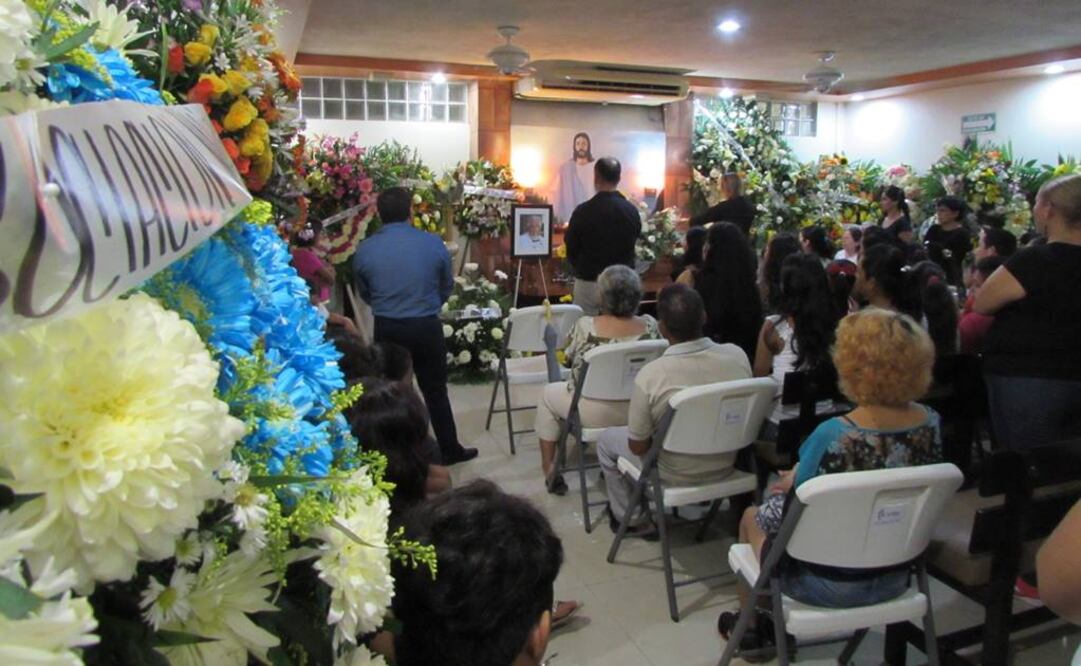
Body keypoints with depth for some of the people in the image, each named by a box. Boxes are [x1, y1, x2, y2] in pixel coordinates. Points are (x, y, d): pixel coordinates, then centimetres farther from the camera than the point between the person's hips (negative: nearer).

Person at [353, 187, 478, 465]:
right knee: (435, 392, 14)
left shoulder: (364, 249, -6)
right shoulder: (433, 243, -9)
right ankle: (450, 450, 23)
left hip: (386, 330, 1)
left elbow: (365, 294, 9)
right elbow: (447, 288, 5)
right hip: (426, 328, -1)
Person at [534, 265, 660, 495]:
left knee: (549, 393, 23)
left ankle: (549, 468, 28)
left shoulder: (585, 326, -20)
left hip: (595, 414, -3)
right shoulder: (650, 325, -11)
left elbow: (567, 359, -2)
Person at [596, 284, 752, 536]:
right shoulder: (737, 355, -19)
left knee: (607, 440, 20)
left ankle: (632, 520, 31)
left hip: (677, 474, -5)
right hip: (726, 465, 5)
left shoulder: (650, 375, -31)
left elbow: (638, 447, -19)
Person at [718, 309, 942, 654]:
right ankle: (769, 620, 42)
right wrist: (801, 480, 9)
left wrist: (793, 481, 4)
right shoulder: (930, 423, -12)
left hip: (831, 584, -5)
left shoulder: (833, 436, -31)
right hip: (895, 577, 6)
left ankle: (751, 625, 42)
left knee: (753, 516, 23)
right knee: (779, 503, 28)